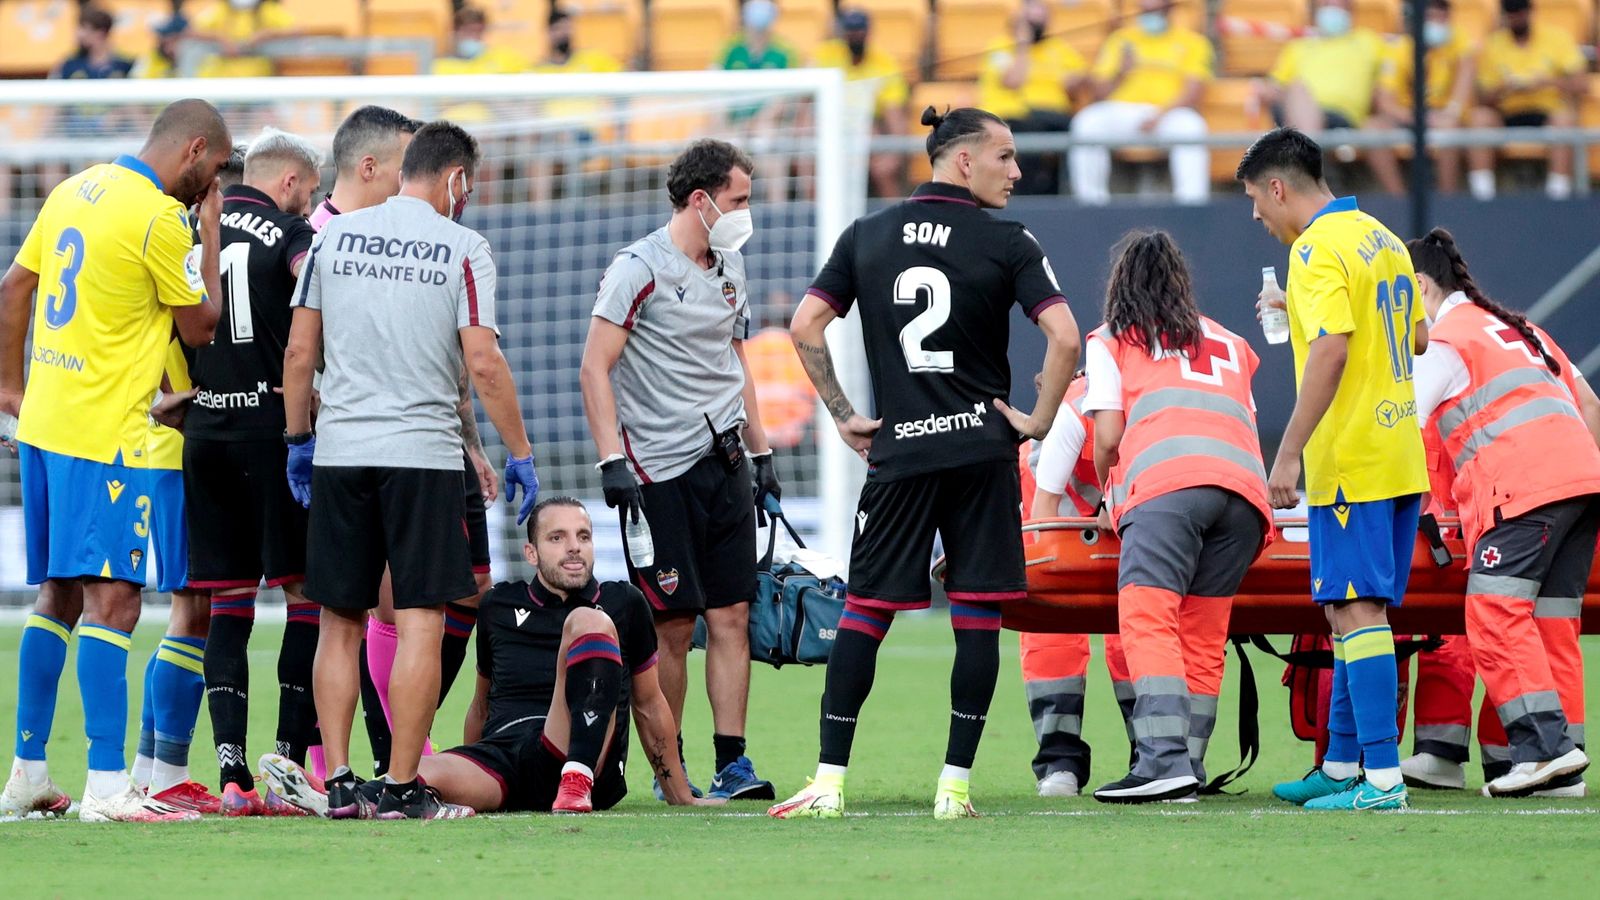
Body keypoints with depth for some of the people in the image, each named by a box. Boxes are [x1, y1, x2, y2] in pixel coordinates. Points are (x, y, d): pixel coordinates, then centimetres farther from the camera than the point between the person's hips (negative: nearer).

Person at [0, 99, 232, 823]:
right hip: (104, 436, -9)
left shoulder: (76, 191, 12)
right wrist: (209, 234, 5)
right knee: (111, 600, -11)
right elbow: (200, 328, -3)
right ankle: (106, 785, -17)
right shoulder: (160, 218, -13)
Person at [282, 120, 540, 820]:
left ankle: (338, 782, 5)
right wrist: (519, 453, 0)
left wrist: (298, 438, 19)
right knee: (420, 623, 0)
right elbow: (482, 363, -8)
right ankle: (402, 788, -3)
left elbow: (299, 352, 8)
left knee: (339, 623, 10)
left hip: (339, 451, 3)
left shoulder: (333, 237, 7)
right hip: (423, 453, -3)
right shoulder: (461, 249, -3)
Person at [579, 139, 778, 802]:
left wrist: (759, 452, 21)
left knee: (731, 617, 2)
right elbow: (596, 368, -13)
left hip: (724, 463, 7)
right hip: (661, 469, -7)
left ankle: (731, 764, 3)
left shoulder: (729, 268, 14)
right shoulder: (640, 268, -9)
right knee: (672, 628, -3)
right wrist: (612, 461, -19)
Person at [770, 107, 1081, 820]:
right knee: (977, 615, 3)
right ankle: (955, 784, 0)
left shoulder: (867, 235, 7)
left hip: (897, 451, 2)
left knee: (864, 612, 4)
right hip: (981, 449, -2)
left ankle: (828, 783, -2)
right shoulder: (1007, 244, -3)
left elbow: (804, 328, 2)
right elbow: (1064, 337, -14)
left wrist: (842, 415, 10)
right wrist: (1040, 418, -1)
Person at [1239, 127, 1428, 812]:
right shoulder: (1383, 239, 15)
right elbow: (1418, 338, 24)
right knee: (1356, 609, 15)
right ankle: (1342, 765, 21)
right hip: (1400, 455, 9)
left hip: (1349, 463, -9)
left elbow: (1331, 349, -24)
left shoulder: (1318, 249, -13)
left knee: (1355, 610, -10)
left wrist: (1288, 453, -23)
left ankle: (1382, 779, -14)